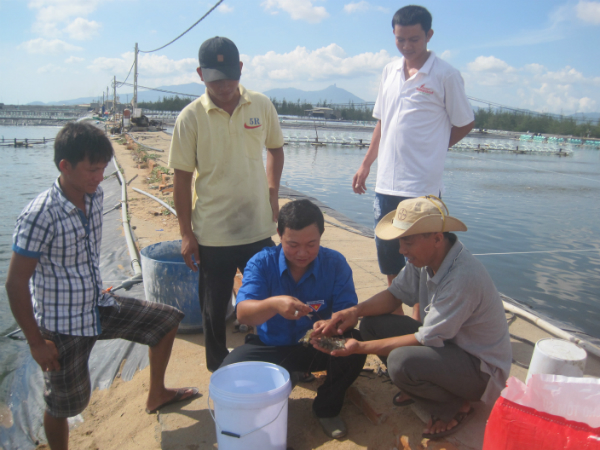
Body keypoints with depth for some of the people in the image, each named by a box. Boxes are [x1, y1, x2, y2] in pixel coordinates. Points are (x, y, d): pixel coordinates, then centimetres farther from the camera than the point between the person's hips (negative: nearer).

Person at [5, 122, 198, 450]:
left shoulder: (95, 197, -4)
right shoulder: (39, 216, -25)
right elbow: (16, 283, -20)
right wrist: (36, 342, -16)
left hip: (99, 307, 7)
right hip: (62, 325, -7)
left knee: (167, 320, 12)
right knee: (63, 405, 10)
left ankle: (156, 395, 31)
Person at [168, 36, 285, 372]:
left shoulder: (262, 106, -1)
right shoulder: (191, 117, -8)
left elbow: (276, 149, 15)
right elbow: (182, 178, -4)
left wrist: (273, 192, 2)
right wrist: (186, 233, -5)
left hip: (259, 227, 2)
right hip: (212, 234, -2)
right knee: (214, 309, 12)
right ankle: (219, 372, 33)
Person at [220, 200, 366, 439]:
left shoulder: (335, 263, -12)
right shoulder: (261, 263, -14)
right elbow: (243, 313, -26)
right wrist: (273, 304, -48)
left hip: (319, 347, 1)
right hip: (271, 347, 0)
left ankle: (326, 408, 2)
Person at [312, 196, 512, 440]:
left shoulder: (464, 277, -33)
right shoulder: (424, 256, -8)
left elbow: (426, 340, -29)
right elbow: (395, 294, 2)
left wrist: (361, 347, -26)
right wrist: (355, 310, -17)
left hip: (482, 368, -8)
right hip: (444, 341, 8)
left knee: (401, 360, -33)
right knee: (372, 323, -7)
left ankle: (456, 407, -2)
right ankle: (417, 388, 12)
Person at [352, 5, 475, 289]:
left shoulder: (446, 76, -5)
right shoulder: (389, 71, 12)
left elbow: (465, 124, 2)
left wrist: (431, 149, 4)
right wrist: (366, 164, 14)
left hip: (422, 186, -6)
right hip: (386, 182, 6)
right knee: (386, 252, 14)